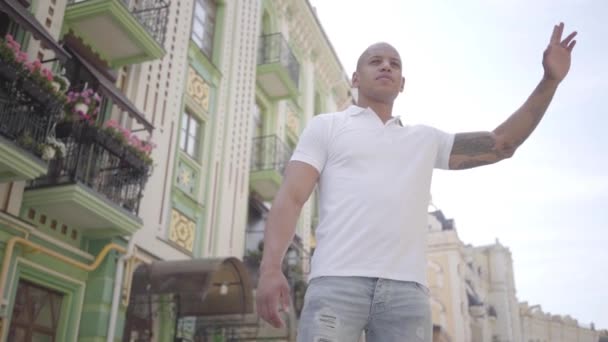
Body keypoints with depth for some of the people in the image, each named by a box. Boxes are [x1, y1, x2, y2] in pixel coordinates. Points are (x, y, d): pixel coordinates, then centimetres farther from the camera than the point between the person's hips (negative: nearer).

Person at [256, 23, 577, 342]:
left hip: (407, 290, 3)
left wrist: (549, 80, 18)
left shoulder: (426, 140, 26)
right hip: (337, 283, -3)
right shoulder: (325, 126, 15)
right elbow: (290, 198, 4)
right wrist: (270, 269, -13)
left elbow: (501, 144, 25)